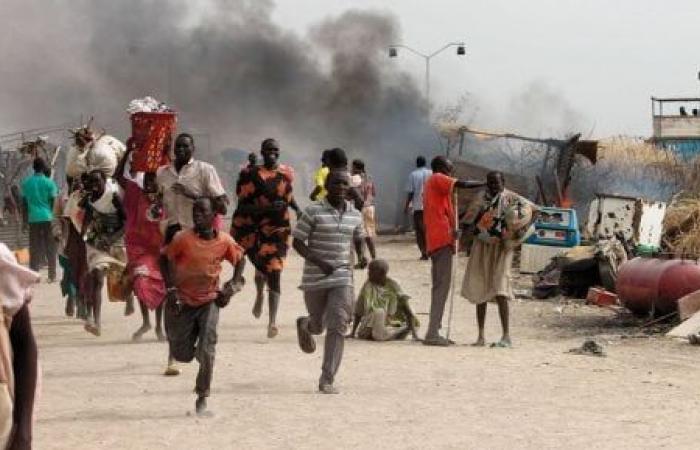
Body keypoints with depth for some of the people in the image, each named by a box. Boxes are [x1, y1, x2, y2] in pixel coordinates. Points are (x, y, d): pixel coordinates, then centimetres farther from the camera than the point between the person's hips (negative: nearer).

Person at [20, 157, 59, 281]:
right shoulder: (49, 182, -4)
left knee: (34, 249, 6)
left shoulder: (26, 182, 5)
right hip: (48, 218, -2)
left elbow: (24, 203, 7)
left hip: (33, 219, 2)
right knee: (50, 249, 5)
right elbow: (54, 202, -5)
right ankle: (52, 276, 5)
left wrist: (25, 220, 14)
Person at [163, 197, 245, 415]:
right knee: (181, 354, 5)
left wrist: (233, 285, -2)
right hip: (183, 301, 0)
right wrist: (171, 290, -10)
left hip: (209, 300, 0)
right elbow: (166, 259, -3)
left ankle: (202, 396, 3)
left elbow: (240, 260, 9)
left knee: (206, 351, -12)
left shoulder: (225, 241, -10)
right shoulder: (183, 238, -16)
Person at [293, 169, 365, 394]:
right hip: (315, 278, -2)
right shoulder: (313, 212, -8)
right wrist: (319, 262, -21)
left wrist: (362, 256, 4)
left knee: (337, 327, -10)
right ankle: (305, 325, 52)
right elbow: (297, 242, -9)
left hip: (342, 277, 2)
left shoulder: (354, 215, 5)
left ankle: (327, 380, -7)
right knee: (318, 325, 12)